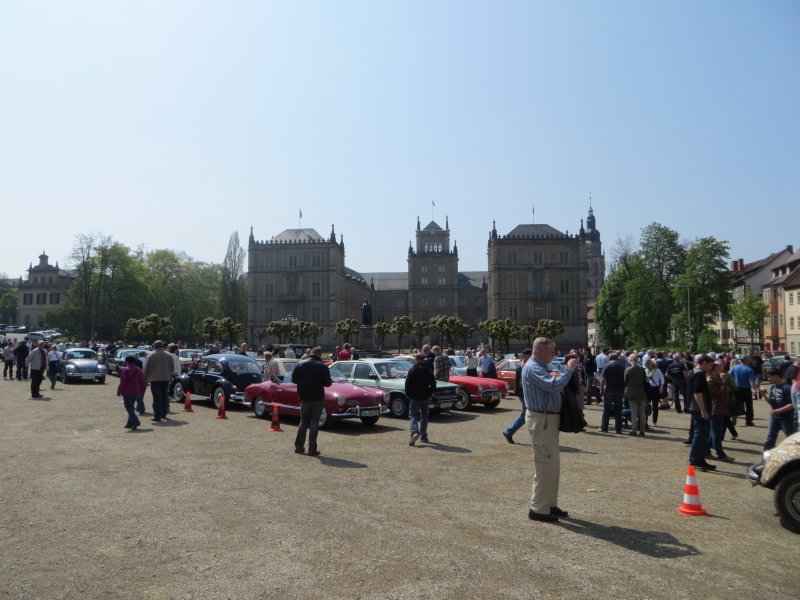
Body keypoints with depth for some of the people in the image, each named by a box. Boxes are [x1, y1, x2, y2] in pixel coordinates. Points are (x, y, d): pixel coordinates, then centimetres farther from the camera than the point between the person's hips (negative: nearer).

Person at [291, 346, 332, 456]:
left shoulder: (300, 364, 0)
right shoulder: (323, 366, -9)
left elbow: (293, 379, 1)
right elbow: (328, 383, -9)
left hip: (304, 397, 3)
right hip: (317, 398, -3)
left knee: (303, 421, 16)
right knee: (314, 422, 2)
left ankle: (299, 446, 17)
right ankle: (312, 449, 1)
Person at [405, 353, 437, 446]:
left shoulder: (412, 370, -6)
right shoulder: (428, 371, 1)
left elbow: (407, 385, -7)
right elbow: (433, 385, 2)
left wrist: (408, 395, 5)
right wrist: (429, 394, 11)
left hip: (414, 398, -2)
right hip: (425, 398, 3)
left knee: (413, 416, 0)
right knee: (424, 417, 14)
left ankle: (414, 433, -23)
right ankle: (423, 436, 18)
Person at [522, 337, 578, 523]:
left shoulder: (539, 367, 16)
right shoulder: (533, 368, -18)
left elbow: (554, 383, 18)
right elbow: (555, 385, -29)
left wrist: (567, 369, 6)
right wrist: (568, 369, -17)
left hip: (548, 420, 11)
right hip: (541, 420, -11)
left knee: (553, 465, 17)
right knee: (545, 465, -5)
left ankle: (549, 504, 27)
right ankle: (538, 509, 3)